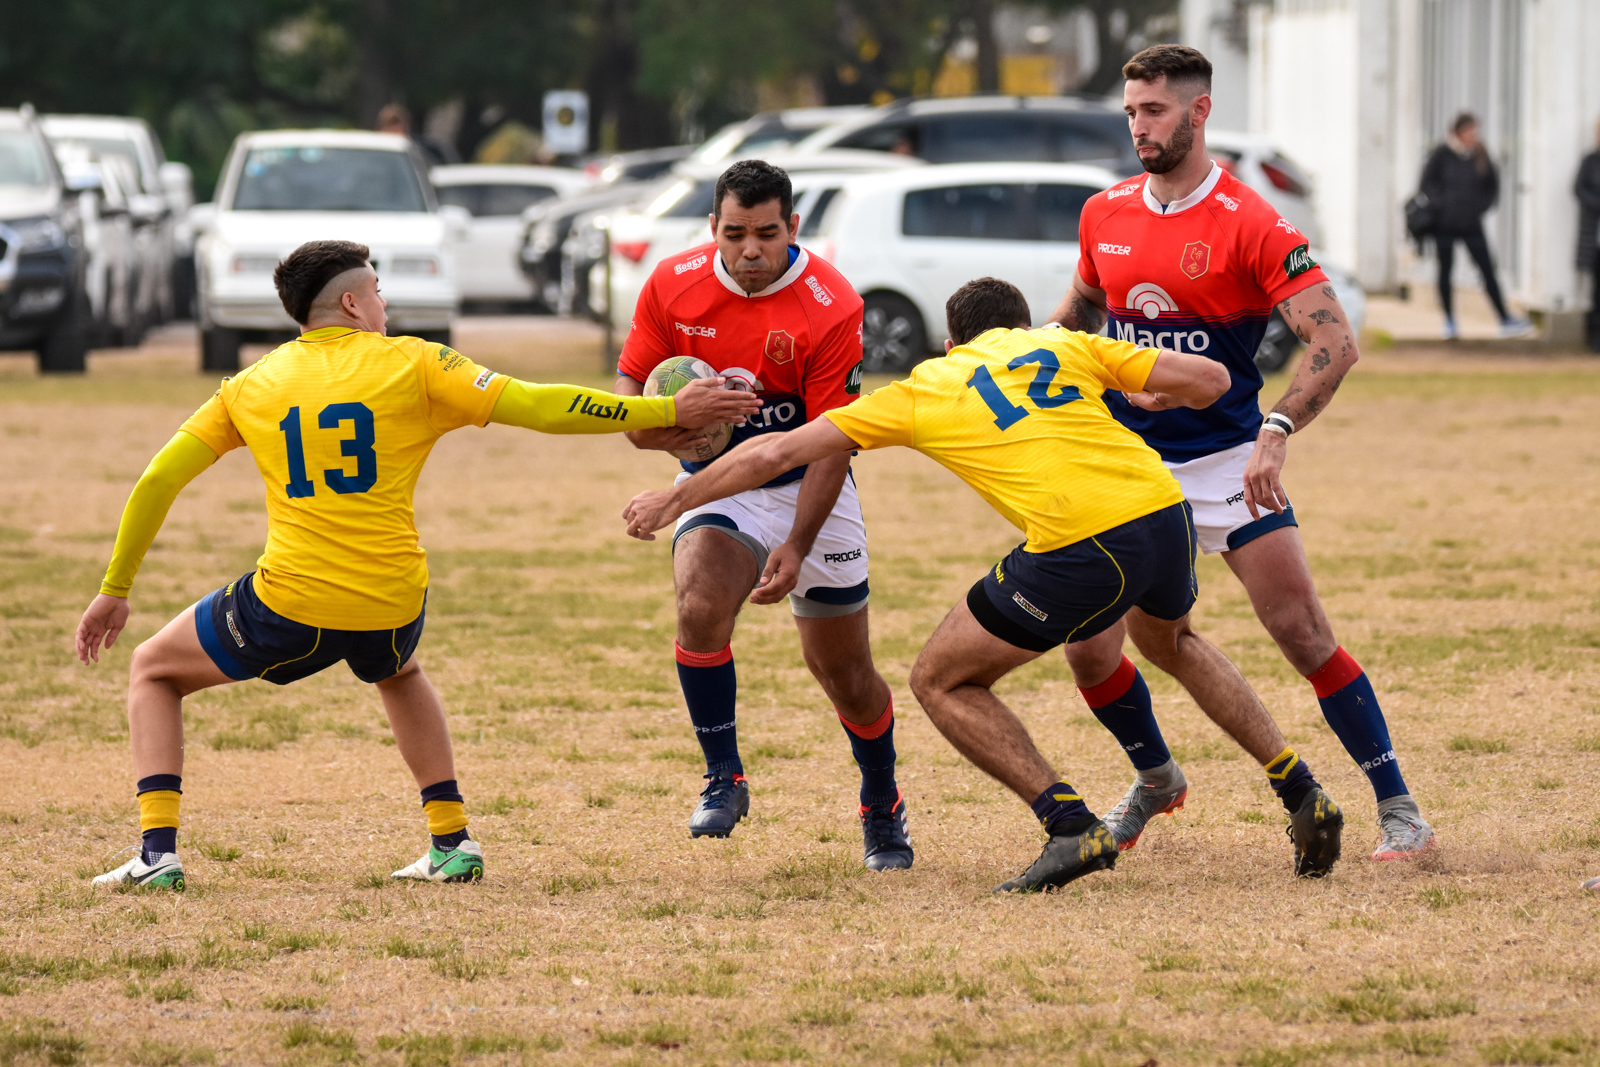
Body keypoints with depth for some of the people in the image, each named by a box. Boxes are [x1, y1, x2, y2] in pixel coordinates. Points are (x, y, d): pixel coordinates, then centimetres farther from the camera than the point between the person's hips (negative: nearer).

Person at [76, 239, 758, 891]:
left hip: (290, 606, -1)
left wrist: (115, 590, 17)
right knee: (398, 674, 39)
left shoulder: (251, 386, 9)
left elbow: (158, 480, 8)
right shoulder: (411, 365, 3)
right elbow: (538, 408, -2)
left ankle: (158, 852, 3)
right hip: (391, 605, 2)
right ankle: (451, 843, 29)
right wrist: (668, 412, 4)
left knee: (153, 672, 21)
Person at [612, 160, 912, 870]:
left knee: (844, 671, 4)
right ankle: (723, 779, -11)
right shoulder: (673, 285, -10)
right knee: (700, 607, -28)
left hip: (806, 489, -2)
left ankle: (883, 809, 29)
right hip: (716, 484, 2)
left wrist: (796, 547, -28)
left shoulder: (831, 309, -21)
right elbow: (631, 376, 2)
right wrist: (643, 424, -23)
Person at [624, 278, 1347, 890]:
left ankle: (1071, 826, 1)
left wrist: (671, 502, 32)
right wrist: (1158, 396, 39)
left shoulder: (922, 391, 18)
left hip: (1080, 550, -5)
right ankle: (1302, 794, 33)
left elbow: (773, 454, 19)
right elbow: (1210, 380, 15)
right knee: (1172, 636, 39)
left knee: (940, 681, 14)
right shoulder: (1063, 345, 22)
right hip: (1164, 510, 5)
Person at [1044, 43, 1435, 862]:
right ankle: (1156, 782, 26)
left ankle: (1396, 807, 0)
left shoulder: (1251, 225, -14)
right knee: (1087, 647, -1)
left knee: (1301, 632, -11)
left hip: (1227, 460, -4)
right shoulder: (1105, 216, 3)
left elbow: (1333, 340, -21)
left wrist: (1275, 435, -33)